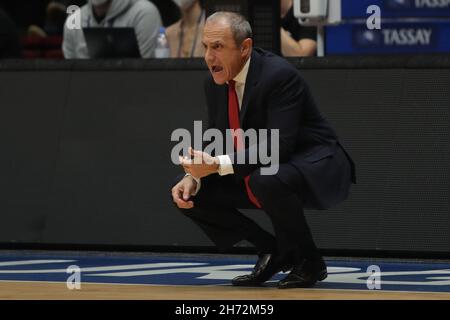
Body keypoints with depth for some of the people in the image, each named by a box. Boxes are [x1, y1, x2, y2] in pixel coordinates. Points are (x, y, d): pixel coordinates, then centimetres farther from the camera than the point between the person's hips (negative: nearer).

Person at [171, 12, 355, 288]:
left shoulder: (280, 75, -25)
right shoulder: (215, 84, -1)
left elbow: (278, 147, -33)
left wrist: (218, 165, -37)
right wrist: (193, 177, -15)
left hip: (315, 170, -8)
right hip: (256, 175, 8)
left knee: (268, 181, -40)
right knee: (187, 192, -4)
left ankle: (308, 261, -14)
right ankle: (272, 252, 5)